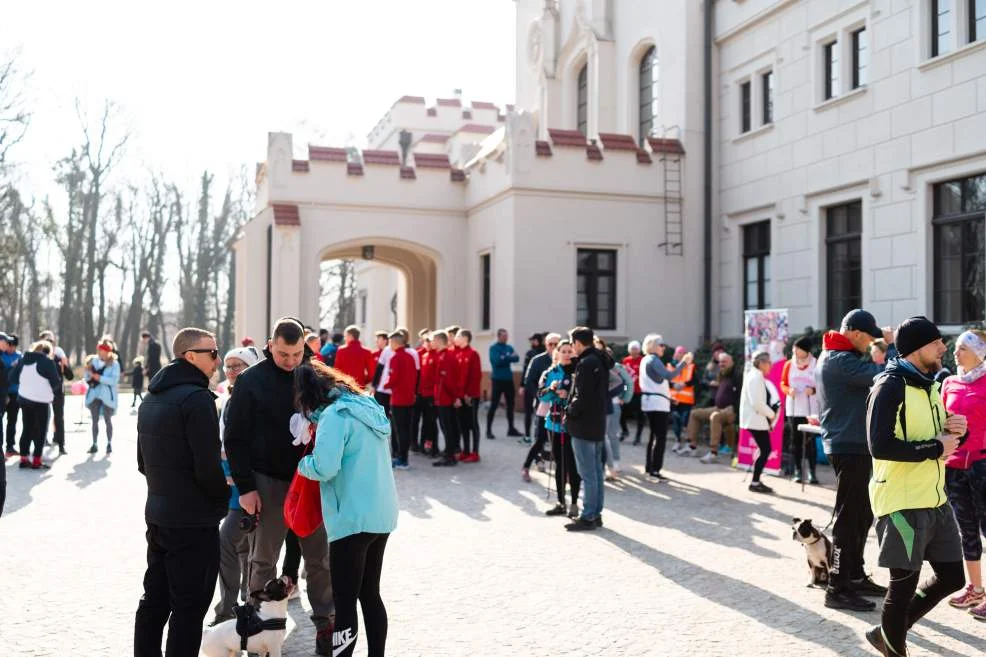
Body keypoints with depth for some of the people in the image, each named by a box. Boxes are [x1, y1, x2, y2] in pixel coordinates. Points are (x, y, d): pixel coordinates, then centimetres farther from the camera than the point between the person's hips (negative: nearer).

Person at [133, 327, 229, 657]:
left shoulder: (152, 397, 12)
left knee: (155, 599, 17)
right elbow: (208, 468, -22)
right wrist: (224, 494, -4)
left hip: (158, 514, 9)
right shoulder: (196, 398, -18)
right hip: (194, 521, -9)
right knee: (189, 606, 0)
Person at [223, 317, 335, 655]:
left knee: (320, 558, 7)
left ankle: (325, 623, 19)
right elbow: (235, 438, -3)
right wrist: (245, 487, -8)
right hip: (268, 483, -2)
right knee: (263, 560, 9)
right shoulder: (251, 380, -4)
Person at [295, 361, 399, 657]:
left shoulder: (334, 415, -14)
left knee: (345, 601, 0)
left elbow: (324, 467, -22)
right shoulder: (367, 407, 13)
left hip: (354, 519, -9)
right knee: (370, 594, 17)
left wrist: (302, 463, -1)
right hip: (381, 515, 9)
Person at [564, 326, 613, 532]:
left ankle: (588, 517, 1)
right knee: (596, 471, 13)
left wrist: (569, 413, -8)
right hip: (597, 423, 10)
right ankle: (596, 513, 20)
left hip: (583, 426, -9)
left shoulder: (586, 364, -18)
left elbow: (582, 397, -22)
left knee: (587, 474, -4)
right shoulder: (601, 361, 11)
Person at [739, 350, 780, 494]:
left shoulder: (758, 377, 16)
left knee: (765, 450, 10)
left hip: (759, 420, 10)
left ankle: (756, 481, 16)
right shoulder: (755, 377, -17)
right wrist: (771, 414, -13)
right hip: (756, 420, -10)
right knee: (765, 450, -7)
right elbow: (757, 402, -24)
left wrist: (771, 413, 5)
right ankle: (755, 482, 0)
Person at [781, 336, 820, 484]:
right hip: (793, 409, 3)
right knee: (796, 440, 5)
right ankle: (798, 471, 11)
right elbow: (783, 384, 9)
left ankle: (812, 471, 3)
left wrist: (813, 390, -19)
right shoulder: (789, 365, 4)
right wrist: (789, 390, -12)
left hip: (811, 409, -3)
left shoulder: (816, 365, -4)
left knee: (811, 440, -3)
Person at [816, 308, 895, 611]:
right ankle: (838, 589, 2)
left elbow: (866, 376, 18)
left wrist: (880, 351, 4)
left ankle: (855, 576, 30)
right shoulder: (840, 360, -19)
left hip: (852, 446, 11)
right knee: (848, 518, -5)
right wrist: (891, 346, -11)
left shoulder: (831, 357, 15)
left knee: (862, 514, 19)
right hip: (849, 447, -11)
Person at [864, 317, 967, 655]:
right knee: (904, 584, 3)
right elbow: (880, 446, -26)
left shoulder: (929, 385, 13)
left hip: (936, 500, 9)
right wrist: (936, 447, -19)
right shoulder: (890, 387, -16)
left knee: (951, 576, 15)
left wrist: (954, 430, 0)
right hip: (902, 503, -9)